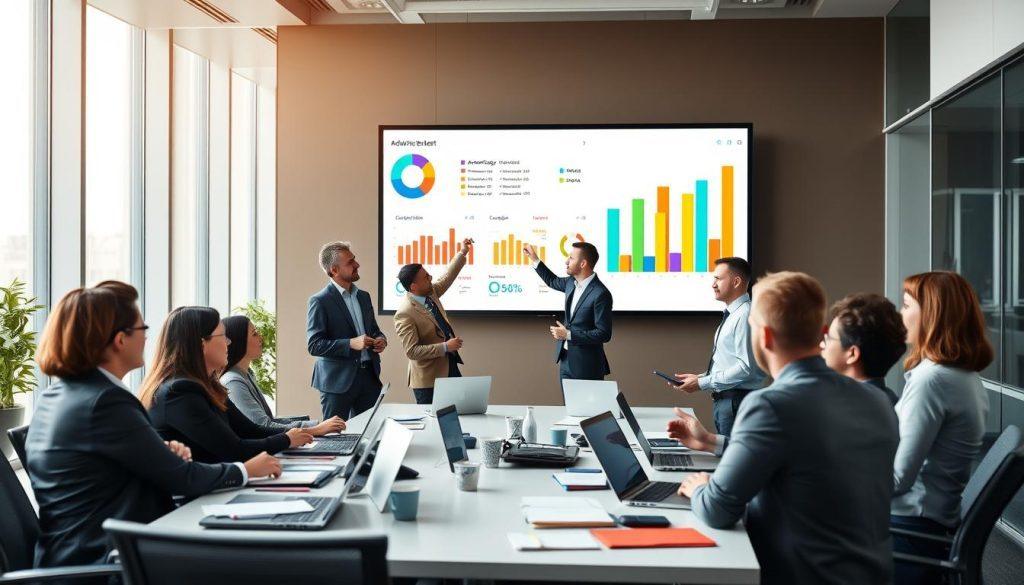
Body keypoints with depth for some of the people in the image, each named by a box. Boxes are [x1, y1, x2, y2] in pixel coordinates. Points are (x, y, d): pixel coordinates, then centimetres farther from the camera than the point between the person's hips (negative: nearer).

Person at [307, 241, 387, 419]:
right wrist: (350, 344, -23)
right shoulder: (320, 302, -8)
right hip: (338, 380, -6)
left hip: (369, 376, 6)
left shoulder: (363, 296, 14)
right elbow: (314, 345, -13)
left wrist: (380, 339, 0)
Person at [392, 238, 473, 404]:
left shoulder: (430, 292, 2)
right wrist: (445, 347, -22)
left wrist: (462, 253, 17)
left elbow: (447, 277, 21)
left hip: (450, 367, 8)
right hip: (429, 379, -8)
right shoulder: (405, 314, -21)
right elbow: (412, 351, -23)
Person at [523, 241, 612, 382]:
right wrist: (534, 259, 19)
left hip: (586, 364, -7)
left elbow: (604, 334, -21)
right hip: (565, 360, 7)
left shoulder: (601, 294, -21)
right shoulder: (572, 282, 3)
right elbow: (552, 281, 27)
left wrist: (568, 334, -20)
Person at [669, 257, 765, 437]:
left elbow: (746, 368, -22)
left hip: (736, 400, -10)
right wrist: (699, 377, 7)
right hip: (721, 400, 10)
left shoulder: (745, 316, -15)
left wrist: (702, 383, -17)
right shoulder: (731, 315, 16)